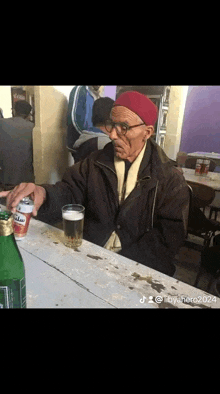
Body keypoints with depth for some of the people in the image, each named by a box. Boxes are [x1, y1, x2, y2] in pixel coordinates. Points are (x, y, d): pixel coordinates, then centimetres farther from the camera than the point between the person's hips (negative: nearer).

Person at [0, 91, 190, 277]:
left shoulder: (171, 180, -3)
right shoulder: (95, 163, 7)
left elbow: (169, 236, -8)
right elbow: (69, 192, -2)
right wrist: (43, 194, -26)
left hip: (138, 270, -1)